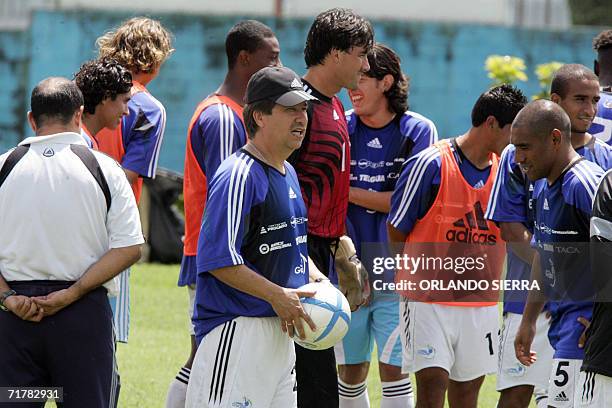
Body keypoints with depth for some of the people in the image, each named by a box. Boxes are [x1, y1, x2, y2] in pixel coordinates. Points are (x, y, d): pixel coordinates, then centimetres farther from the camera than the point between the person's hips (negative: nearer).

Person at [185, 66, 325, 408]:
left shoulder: (288, 174, 16)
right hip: (236, 327, -10)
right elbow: (219, 260, -20)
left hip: (279, 328, 10)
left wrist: (313, 277, 10)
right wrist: (277, 296, -18)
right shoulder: (238, 176, -14)